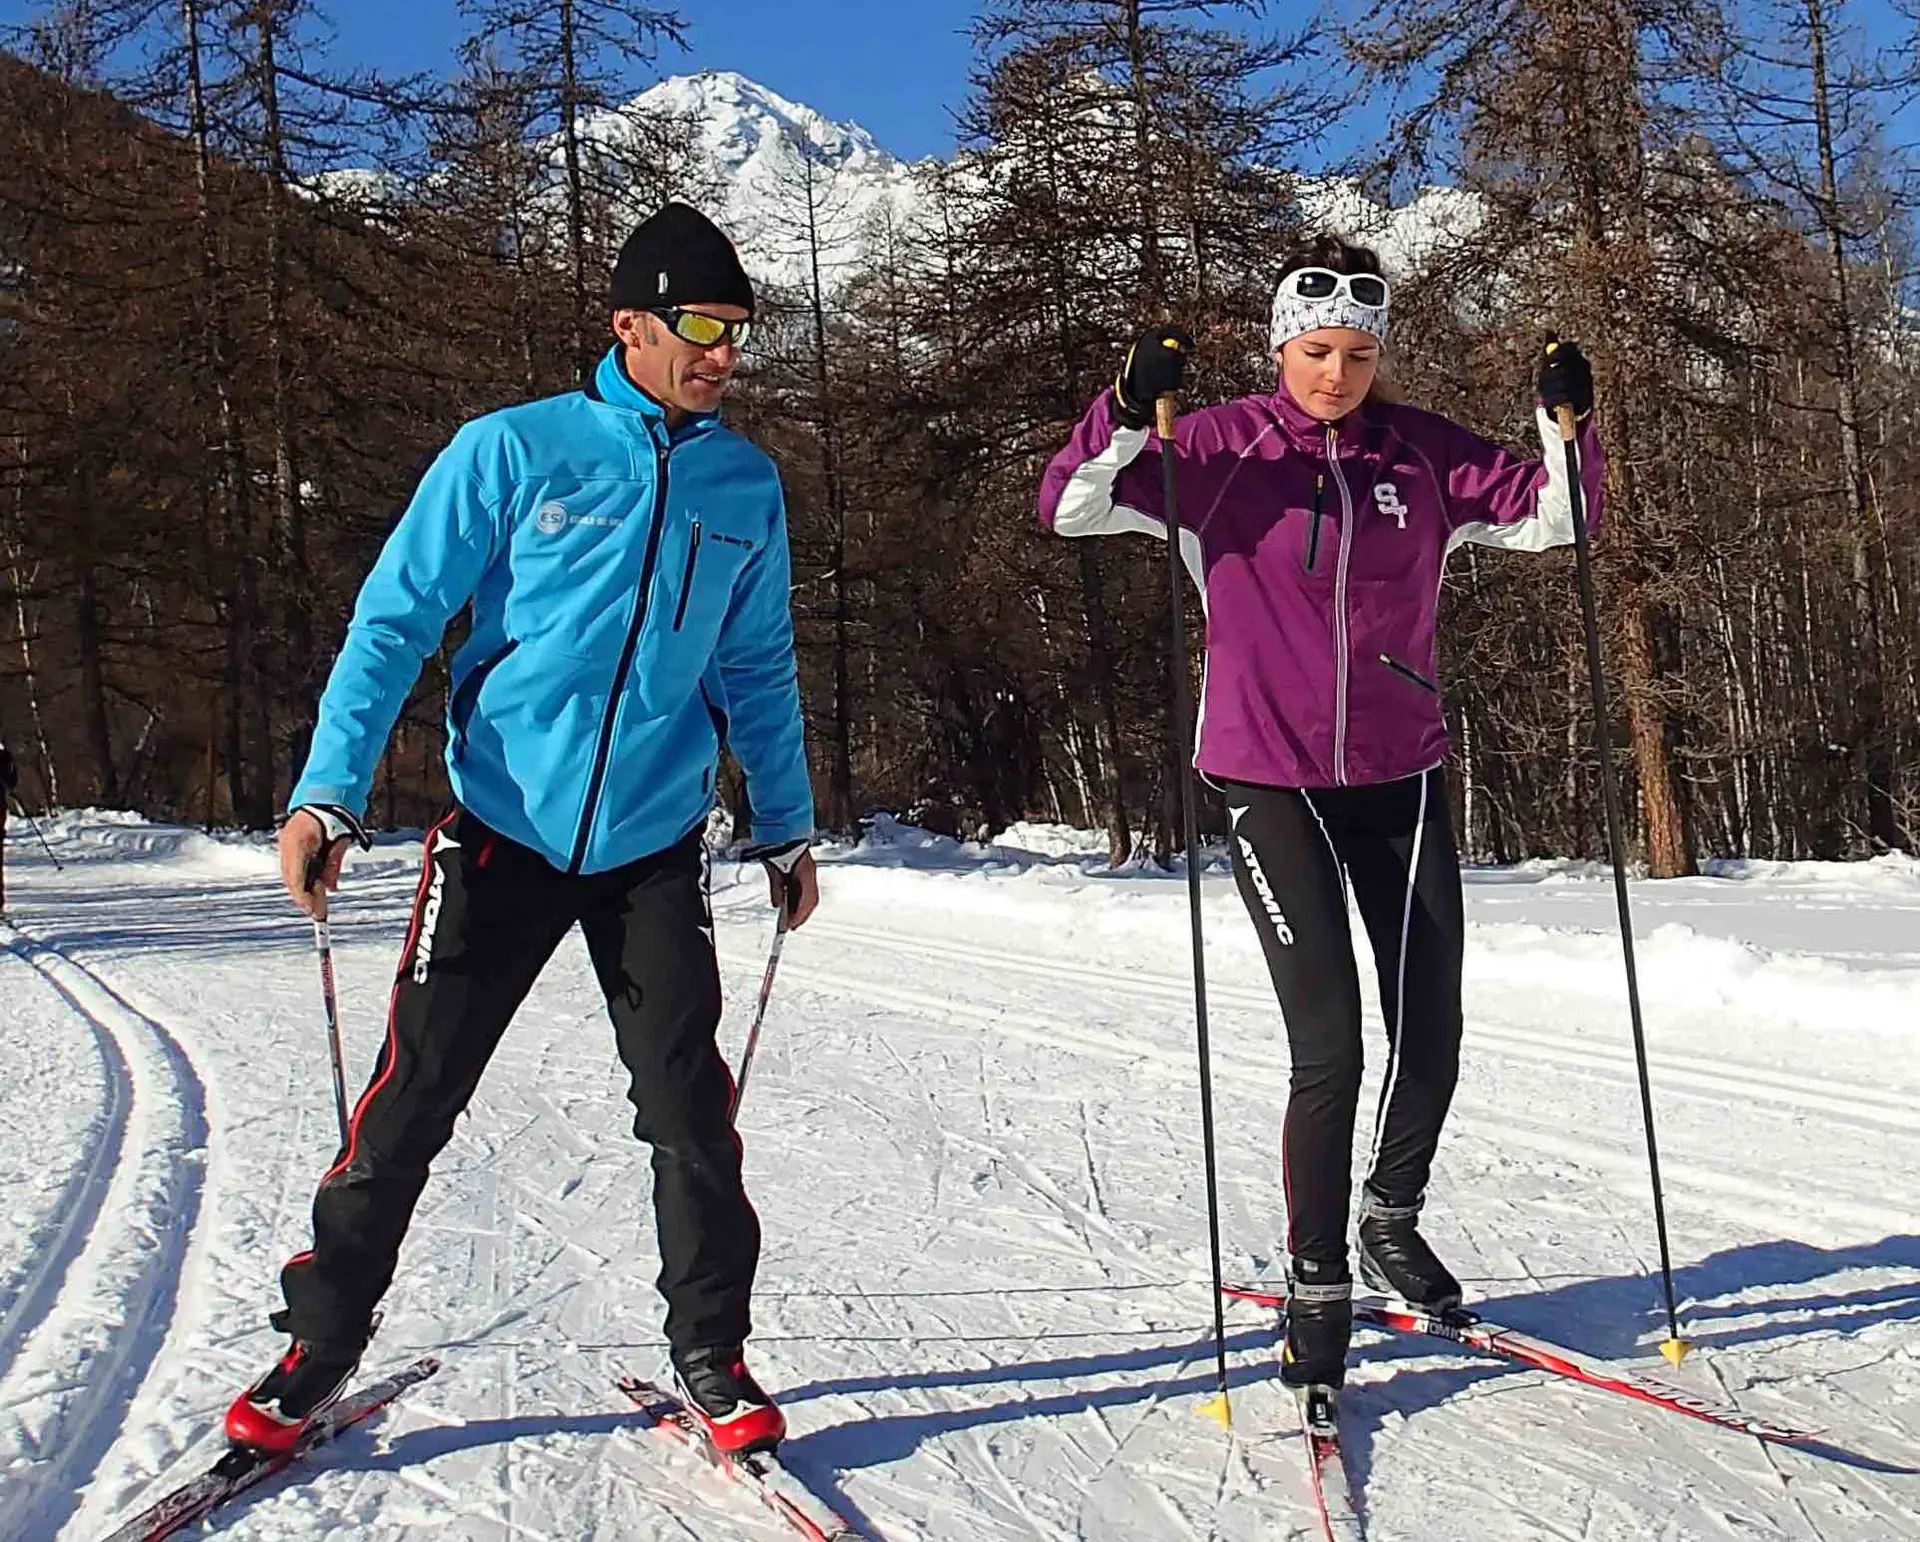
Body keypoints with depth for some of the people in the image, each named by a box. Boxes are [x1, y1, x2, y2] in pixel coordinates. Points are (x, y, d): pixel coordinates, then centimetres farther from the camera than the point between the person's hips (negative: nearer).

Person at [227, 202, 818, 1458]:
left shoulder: (749, 485, 7)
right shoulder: (515, 450, -5)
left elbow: (758, 669, 17)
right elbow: (396, 621, -4)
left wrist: (788, 827, 17)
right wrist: (329, 793, -13)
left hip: (656, 846, 2)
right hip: (503, 830, -2)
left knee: (689, 1105, -1)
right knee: (415, 1097, 3)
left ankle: (710, 1351, 17)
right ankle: (323, 1335, 22)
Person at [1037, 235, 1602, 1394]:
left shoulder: (1423, 453, 4)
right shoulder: (1219, 449, -4)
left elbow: (1548, 520, 5)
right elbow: (1071, 508, -10)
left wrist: (1566, 426, -11)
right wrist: (1131, 411, -26)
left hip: (1403, 782, 4)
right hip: (1273, 786, -4)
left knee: (1432, 1037, 10)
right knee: (1330, 1049, -8)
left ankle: (1393, 1221, 38)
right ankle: (1317, 1284, 12)